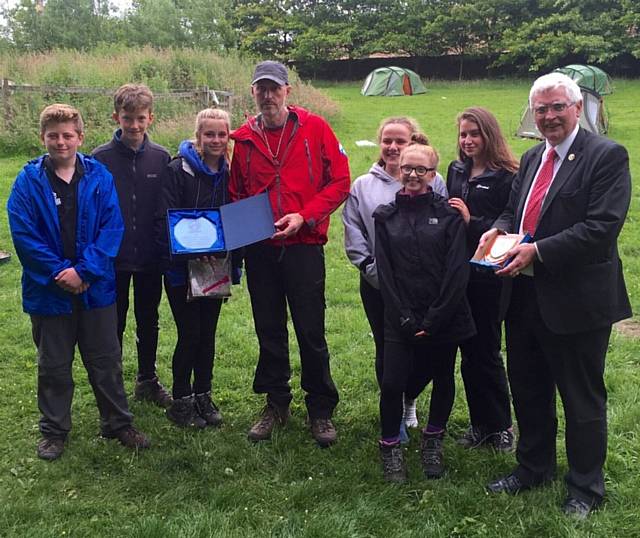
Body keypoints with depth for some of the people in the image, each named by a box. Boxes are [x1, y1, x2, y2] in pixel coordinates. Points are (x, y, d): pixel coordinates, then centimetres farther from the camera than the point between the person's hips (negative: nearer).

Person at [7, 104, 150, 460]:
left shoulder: (99, 177, -3)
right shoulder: (29, 181, -4)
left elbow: (113, 227, -8)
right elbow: (23, 234, -9)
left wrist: (84, 270, -17)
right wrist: (60, 272, -16)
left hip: (96, 287, 1)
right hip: (49, 291, 0)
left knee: (106, 361, 11)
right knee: (53, 366, 13)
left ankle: (119, 424, 27)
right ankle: (54, 431, 29)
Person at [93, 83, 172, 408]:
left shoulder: (161, 158, -1)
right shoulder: (101, 158, -7)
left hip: (150, 258, 2)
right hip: (113, 258, -2)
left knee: (148, 321, 15)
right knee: (113, 324, 8)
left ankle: (147, 380, 32)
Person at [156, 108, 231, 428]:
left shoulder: (228, 173, 7)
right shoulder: (178, 170, -11)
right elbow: (166, 221, -15)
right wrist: (177, 265, -25)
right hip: (183, 269, -5)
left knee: (208, 333, 12)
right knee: (189, 333, 0)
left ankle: (203, 397, 25)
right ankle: (181, 401, 16)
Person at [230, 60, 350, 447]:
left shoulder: (314, 128, -3)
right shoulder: (243, 138, 6)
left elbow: (340, 182, -4)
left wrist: (304, 216, -14)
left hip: (304, 246, -3)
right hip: (260, 250, 3)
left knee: (311, 332, 2)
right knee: (269, 331, 12)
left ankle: (321, 410, 18)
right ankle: (276, 404, 28)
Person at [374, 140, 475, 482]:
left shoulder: (449, 214, 0)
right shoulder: (385, 216, 5)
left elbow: (457, 270, -6)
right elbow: (384, 272, 0)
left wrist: (434, 319, -11)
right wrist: (405, 319, -8)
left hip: (445, 317, 0)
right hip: (400, 319, 0)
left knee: (443, 381, 11)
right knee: (391, 383, -7)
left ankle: (433, 442, 34)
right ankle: (390, 447, 15)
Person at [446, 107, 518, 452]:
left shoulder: (505, 177, -9)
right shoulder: (455, 172, 9)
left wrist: (471, 221, -19)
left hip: (488, 277, -5)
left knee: (486, 352, 4)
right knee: (469, 353, 12)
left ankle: (500, 426, 22)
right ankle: (480, 424, 25)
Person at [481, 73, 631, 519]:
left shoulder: (607, 156, -12)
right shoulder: (532, 158, 12)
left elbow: (603, 227, -21)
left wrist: (538, 251, -25)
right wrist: (498, 229, -3)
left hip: (576, 300, -7)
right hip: (525, 295, 7)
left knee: (582, 399, 9)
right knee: (528, 392, 20)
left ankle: (586, 488, 27)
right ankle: (534, 468, 40)